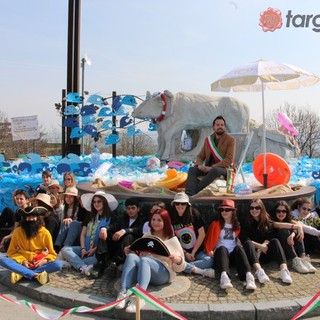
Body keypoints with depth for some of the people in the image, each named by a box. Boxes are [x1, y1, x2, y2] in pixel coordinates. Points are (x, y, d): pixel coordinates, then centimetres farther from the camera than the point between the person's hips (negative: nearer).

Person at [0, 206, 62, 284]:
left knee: (58, 265, -29)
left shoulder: (45, 233, -3)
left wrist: (44, 261, -19)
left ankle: (21, 273, -29)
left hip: (39, 265, -1)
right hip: (22, 264, 1)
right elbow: (12, 252, 4)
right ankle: (36, 275, -35)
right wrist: (22, 261, -14)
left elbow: (52, 254, 2)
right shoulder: (17, 232, -1)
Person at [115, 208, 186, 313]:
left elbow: (179, 268, 7)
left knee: (144, 260, -35)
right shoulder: (146, 236, 20)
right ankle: (123, 293, -42)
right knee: (131, 256, -28)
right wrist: (130, 252, 4)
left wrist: (178, 260, -16)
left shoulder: (172, 240, 9)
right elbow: (138, 254, 25)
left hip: (163, 274, -4)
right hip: (142, 272, 4)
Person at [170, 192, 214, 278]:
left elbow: (202, 234, -4)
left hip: (197, 251, 0)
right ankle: (203, 271, -28)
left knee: (209, 260, -29)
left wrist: (193, 252, -4)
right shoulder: (171, 218, 0)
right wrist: (186, 253, -6)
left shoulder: (194, 214, -4)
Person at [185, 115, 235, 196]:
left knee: (214, 170, -39)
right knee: (192, 169, -23)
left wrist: (212, 167, -21)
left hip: (223, 168, -4)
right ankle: (189, 194, -44)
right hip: (208, 168, 5)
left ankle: (194, 190, -40)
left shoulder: (230, 140, -2)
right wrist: (199, 165, -12)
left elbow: (229, 160, -12)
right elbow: (200, 156, 14)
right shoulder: (208, 139, 13)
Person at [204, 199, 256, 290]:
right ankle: (224, 276, -61)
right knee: (222, 248, -34)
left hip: (234, 255, 1)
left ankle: (248, 275, -52)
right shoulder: (215, 224, 13)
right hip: (220, 253, -1)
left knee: (239, 247, -30)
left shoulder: (237, 225, 18)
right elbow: (208, 240, 10)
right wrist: (209, 251, -8)